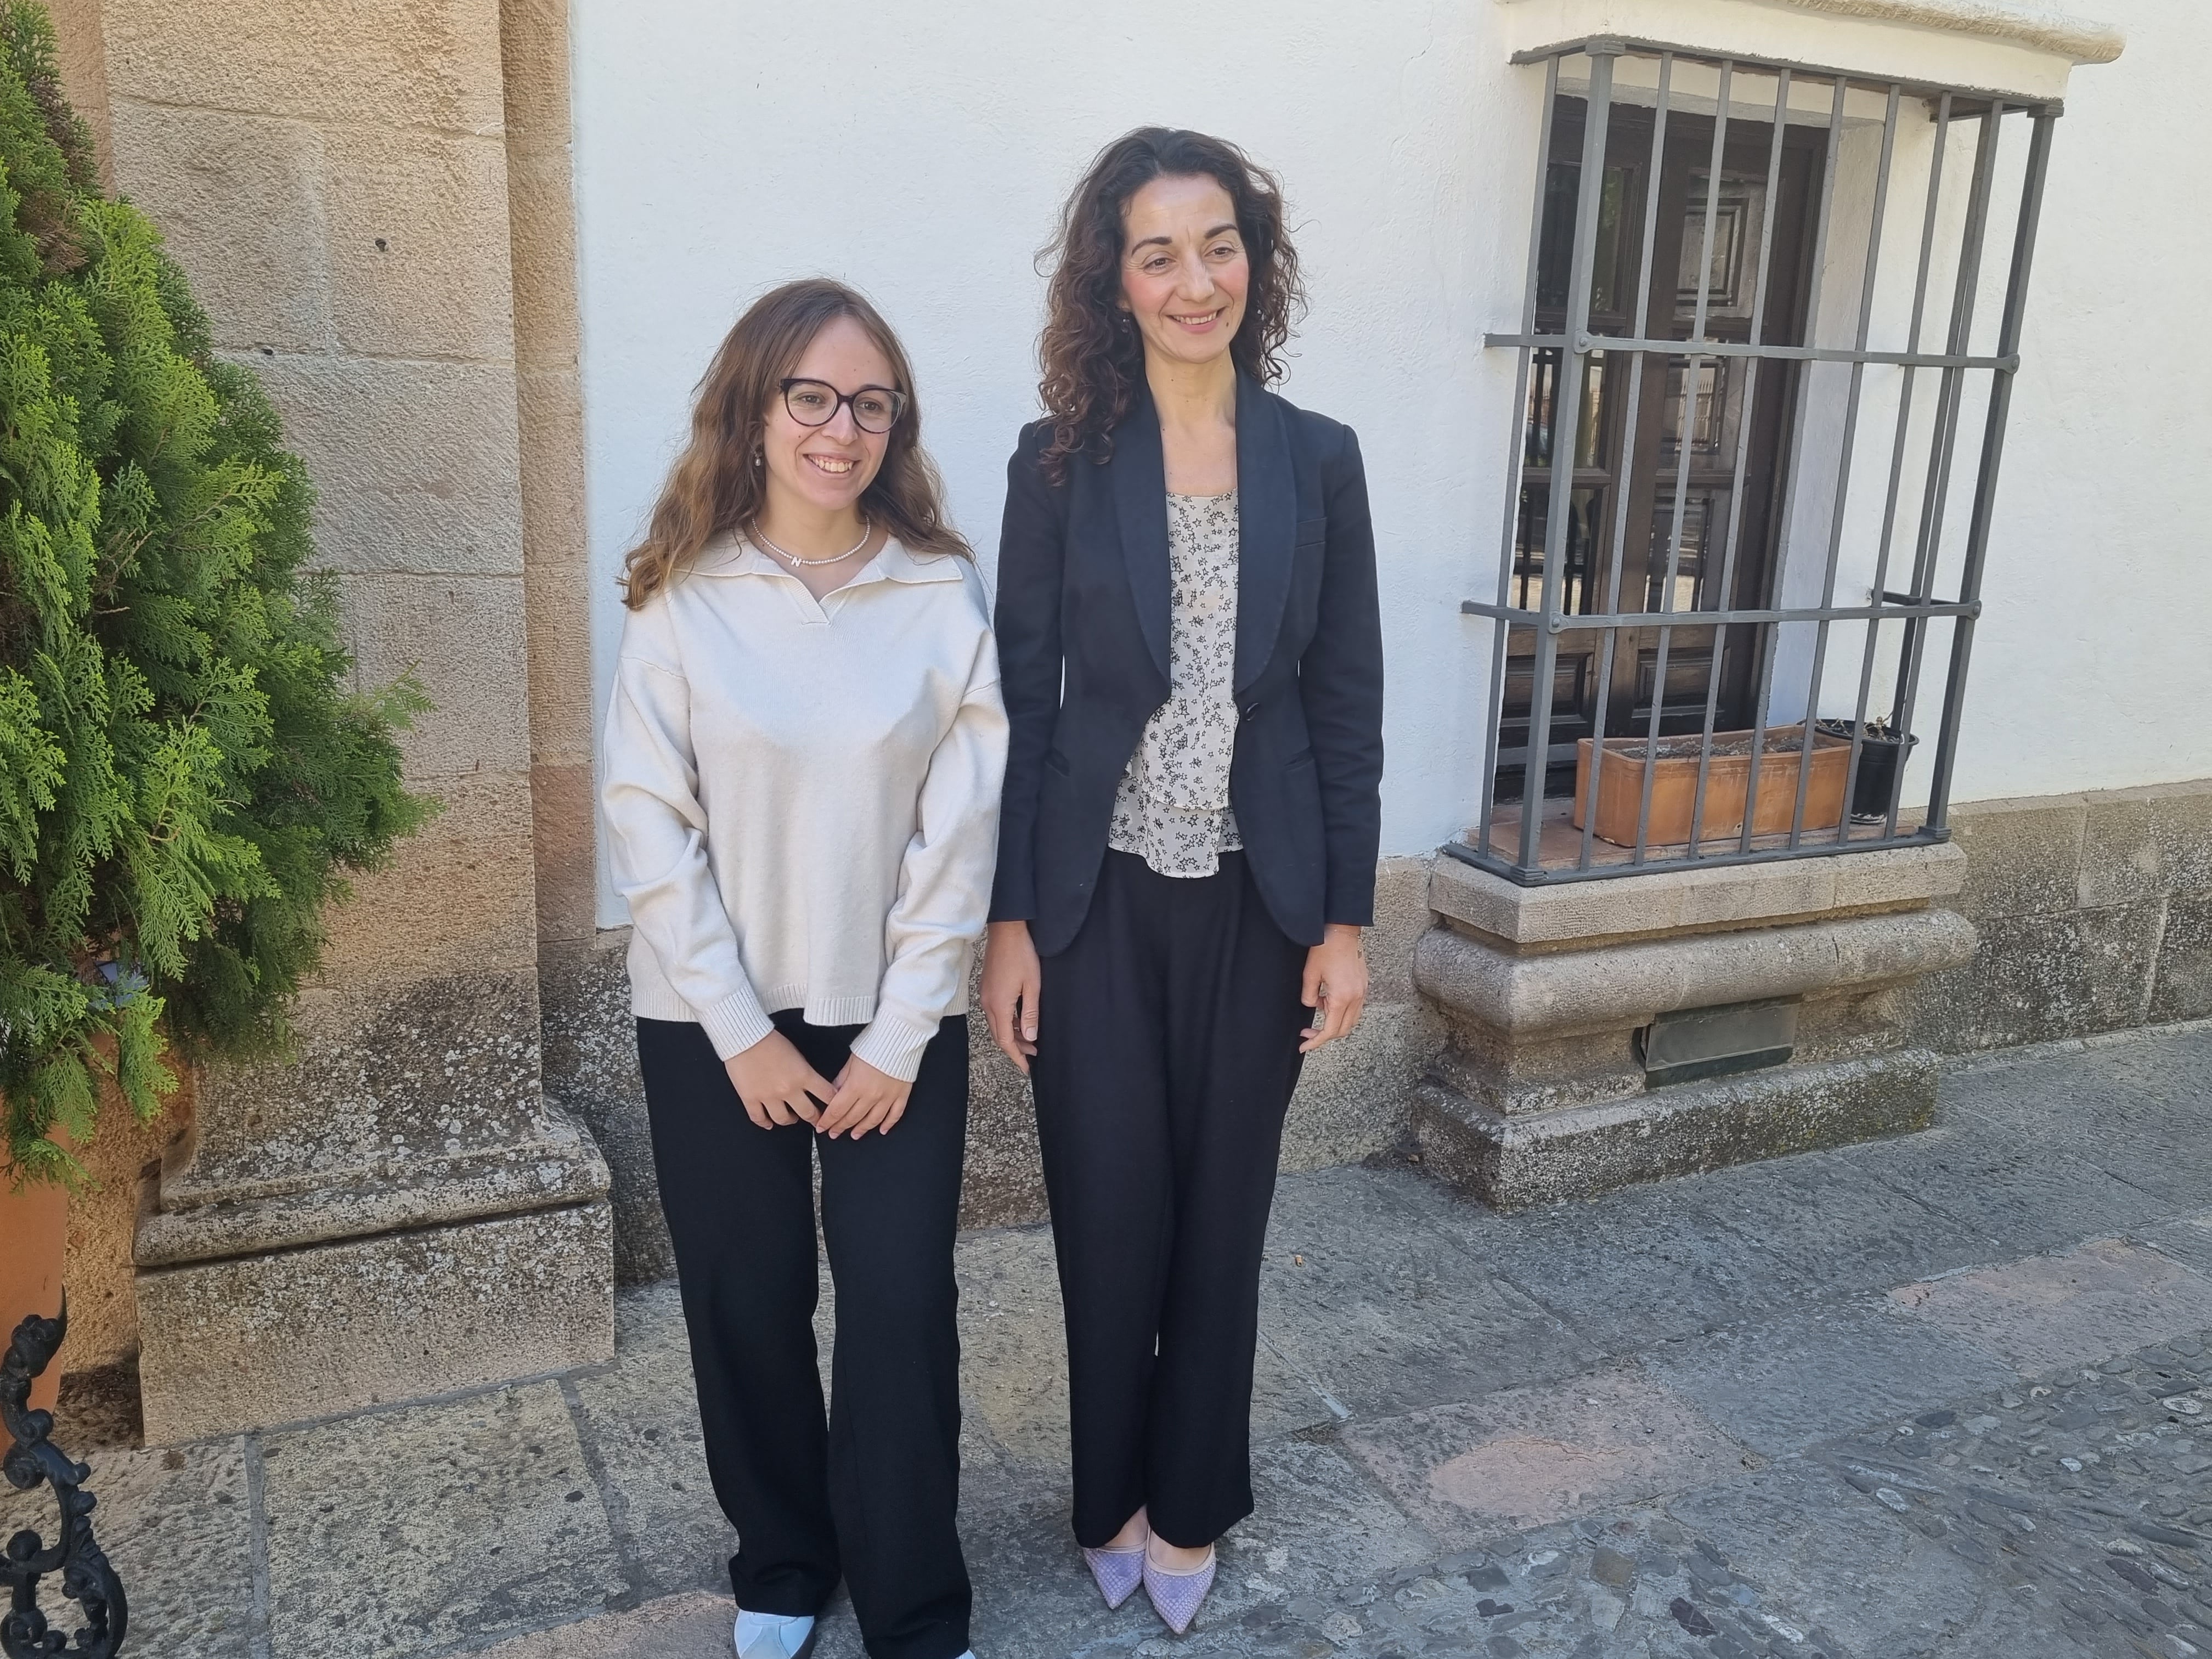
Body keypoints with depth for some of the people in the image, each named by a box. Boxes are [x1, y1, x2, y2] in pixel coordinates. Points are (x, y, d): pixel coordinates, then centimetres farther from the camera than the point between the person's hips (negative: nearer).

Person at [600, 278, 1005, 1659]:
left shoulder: (945, 591, -5)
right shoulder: (683, 597, -5)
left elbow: (959, 829, -5)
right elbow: (651, 824, -6)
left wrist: (898, 1038, -7)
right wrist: (742, 1032, -8)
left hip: (900, 1019, 0)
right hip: (717, 1023, 1)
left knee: (901, 1307, 1)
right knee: (747, 1304, 11)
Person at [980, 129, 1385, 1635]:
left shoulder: (1318, 461, 2)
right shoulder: (1062, 463, -2)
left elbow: (1348, 702, 3)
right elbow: (1022, 702, -2)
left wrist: (1347, 918, 0)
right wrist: (1009, 920, -5)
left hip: (1258, 901, 2)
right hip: (1100, 902, -1)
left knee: (1223, 1216, 13)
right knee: (1112, 1217, 9)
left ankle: (1190, 1508, 34)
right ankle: (1115, 1501, 33)